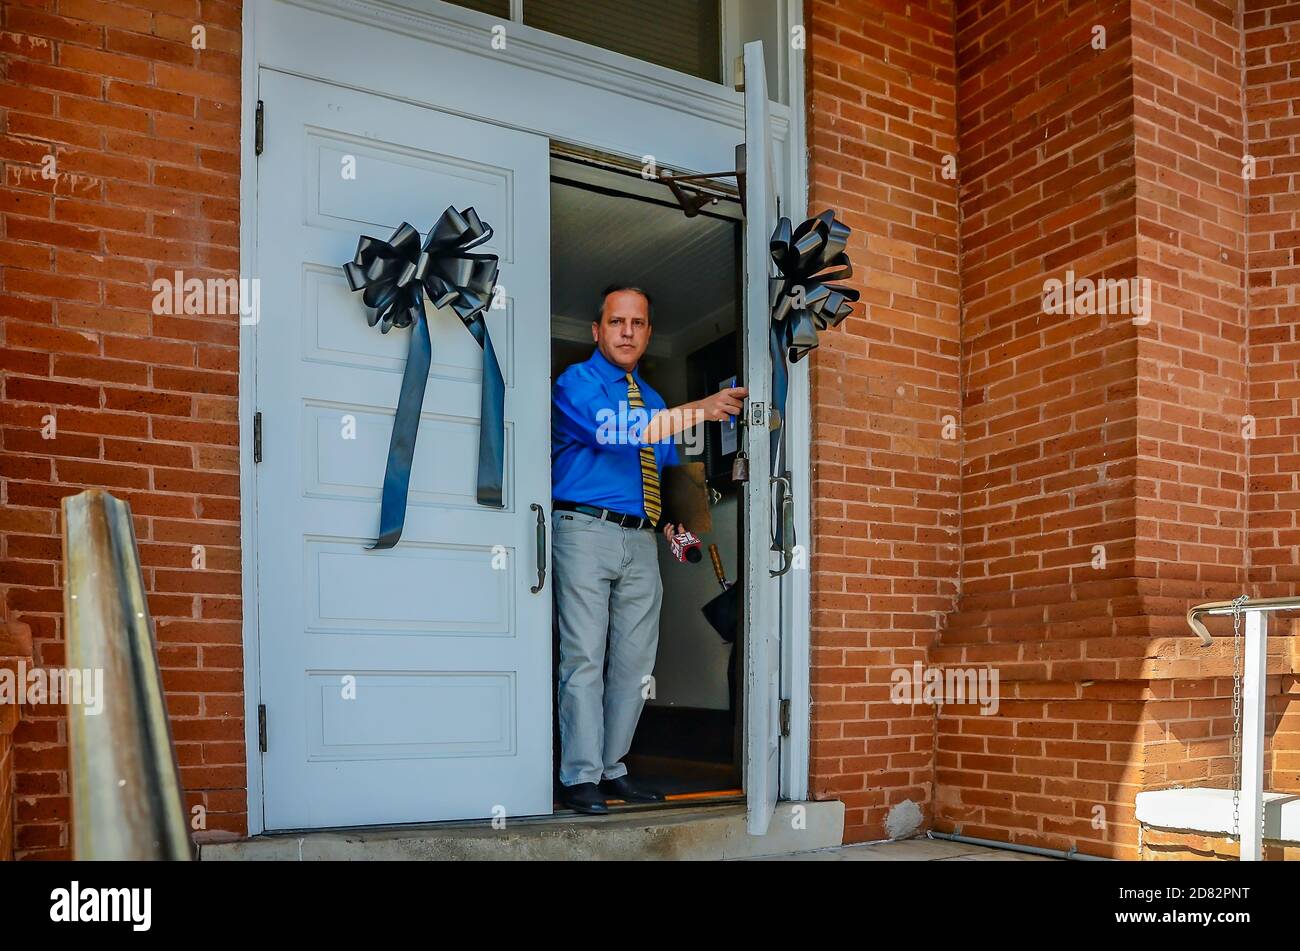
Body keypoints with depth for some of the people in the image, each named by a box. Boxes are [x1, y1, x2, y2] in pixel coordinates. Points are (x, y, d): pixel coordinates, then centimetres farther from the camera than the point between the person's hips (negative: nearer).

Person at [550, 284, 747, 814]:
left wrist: (667, 522, 8)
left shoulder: (652, 400, 20)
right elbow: (612, 429, -21)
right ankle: (580, 777, 1)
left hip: (640, 538, 6)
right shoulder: (576, 383, -1)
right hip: (585, 529, -6)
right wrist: (697, 411, -26)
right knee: (585, 657, -6)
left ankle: (611, 768, 18)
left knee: (635, 662, 7)